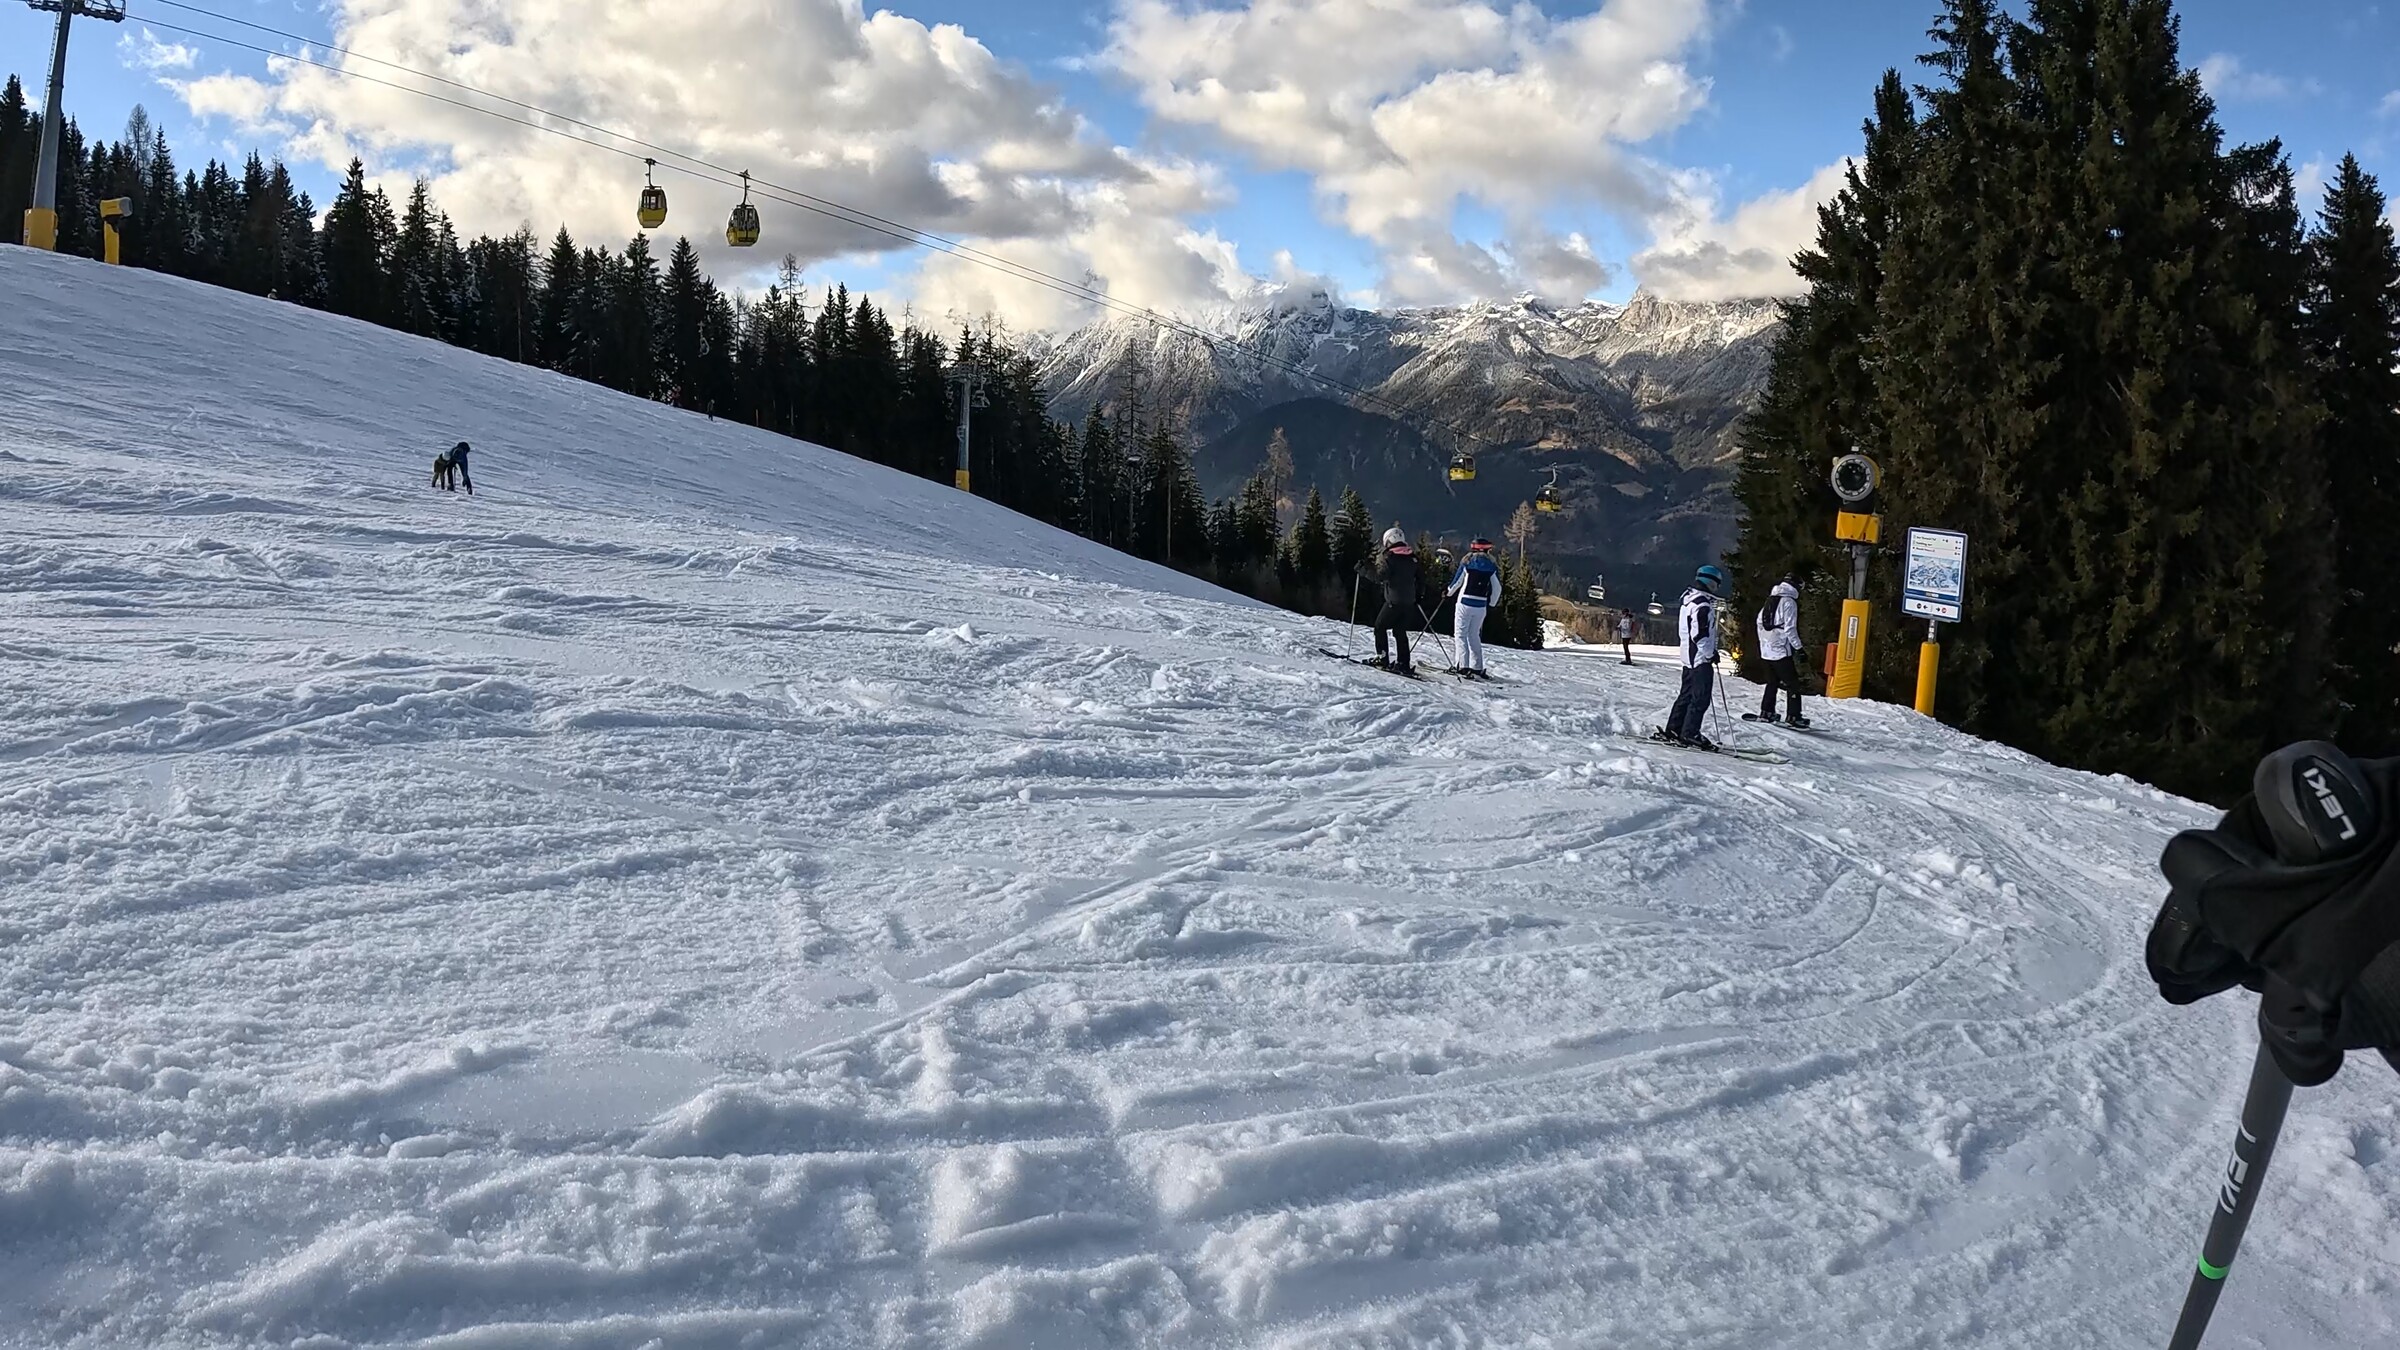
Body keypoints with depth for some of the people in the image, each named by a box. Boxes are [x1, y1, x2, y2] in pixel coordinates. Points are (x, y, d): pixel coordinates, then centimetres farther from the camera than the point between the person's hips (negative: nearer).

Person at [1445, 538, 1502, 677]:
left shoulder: (1468, 562, -3)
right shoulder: (1491, 565, 4)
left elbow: (1457, 582, 2)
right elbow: (1497, 588, 6)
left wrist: (1448, 593, 21)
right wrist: (1492, 604, 20)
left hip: (1465, 603, -3)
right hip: (1481, 605, 3)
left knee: (1461, 634, 2)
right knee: (1474, 635, 16)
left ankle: (1463, 665, -10)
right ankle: (1477, 666, 11)